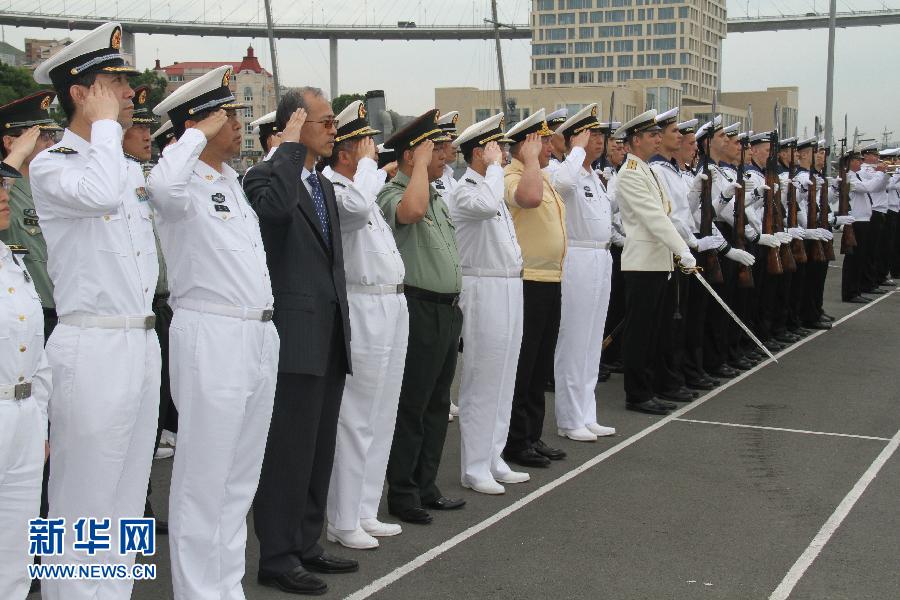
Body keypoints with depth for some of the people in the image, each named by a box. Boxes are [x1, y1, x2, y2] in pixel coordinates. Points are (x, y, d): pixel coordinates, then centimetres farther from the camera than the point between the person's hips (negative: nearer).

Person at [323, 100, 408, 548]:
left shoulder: (361, 183, 17)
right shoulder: (332, 189, -12)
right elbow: (357, 205, -33)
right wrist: (366, 161, -18)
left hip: (393, 305, 10)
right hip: (364, 308, -10)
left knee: (380, 418, 14)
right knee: (356, 419, -4)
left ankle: (364, 511, 23)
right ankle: (342, 522, 6)